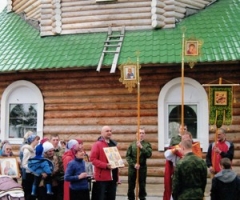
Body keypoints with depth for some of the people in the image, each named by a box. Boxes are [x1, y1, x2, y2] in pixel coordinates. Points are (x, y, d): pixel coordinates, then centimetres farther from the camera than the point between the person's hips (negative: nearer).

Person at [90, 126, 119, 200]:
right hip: (101, 177, -7)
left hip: (112, 177, 7)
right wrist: (105, 165, -22)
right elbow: (93, 159, -13)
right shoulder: (97, 144, -6)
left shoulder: (113, 144, 16)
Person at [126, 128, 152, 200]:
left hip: (142, 167, -1)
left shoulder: (147, 144, 2)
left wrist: (141, 147, -21)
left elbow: (149, 154, -13)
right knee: (131, 186, 7)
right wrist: (134, 164, -12)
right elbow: (128, 156, -1)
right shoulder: (132, 144, 2)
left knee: (142, 186, 5)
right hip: (132, 167, 1)